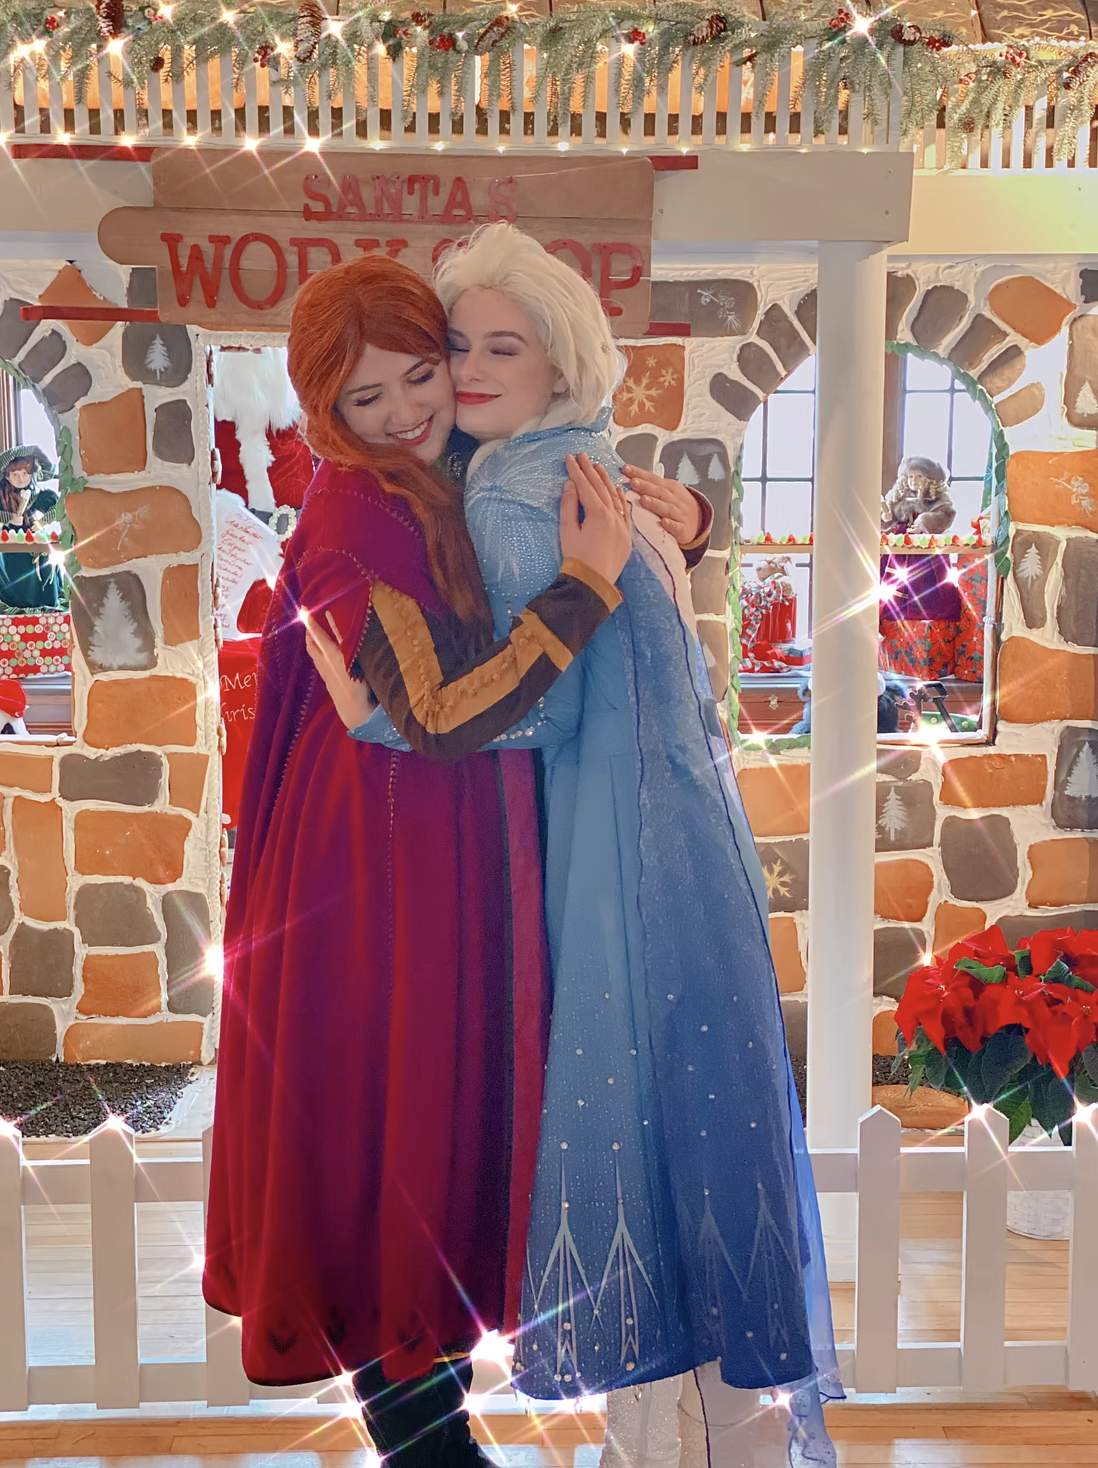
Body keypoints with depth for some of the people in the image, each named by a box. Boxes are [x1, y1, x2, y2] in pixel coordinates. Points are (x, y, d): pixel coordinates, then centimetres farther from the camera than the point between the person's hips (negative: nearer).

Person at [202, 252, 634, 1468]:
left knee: (448, 1069, 19)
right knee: (384, 1079, 5)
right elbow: (441, 718, -27)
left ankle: (421, 1319, 42)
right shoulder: (356, 520, -21)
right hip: (387, 848, -8)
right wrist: (587, 584, -25)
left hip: (465, 833, 8)